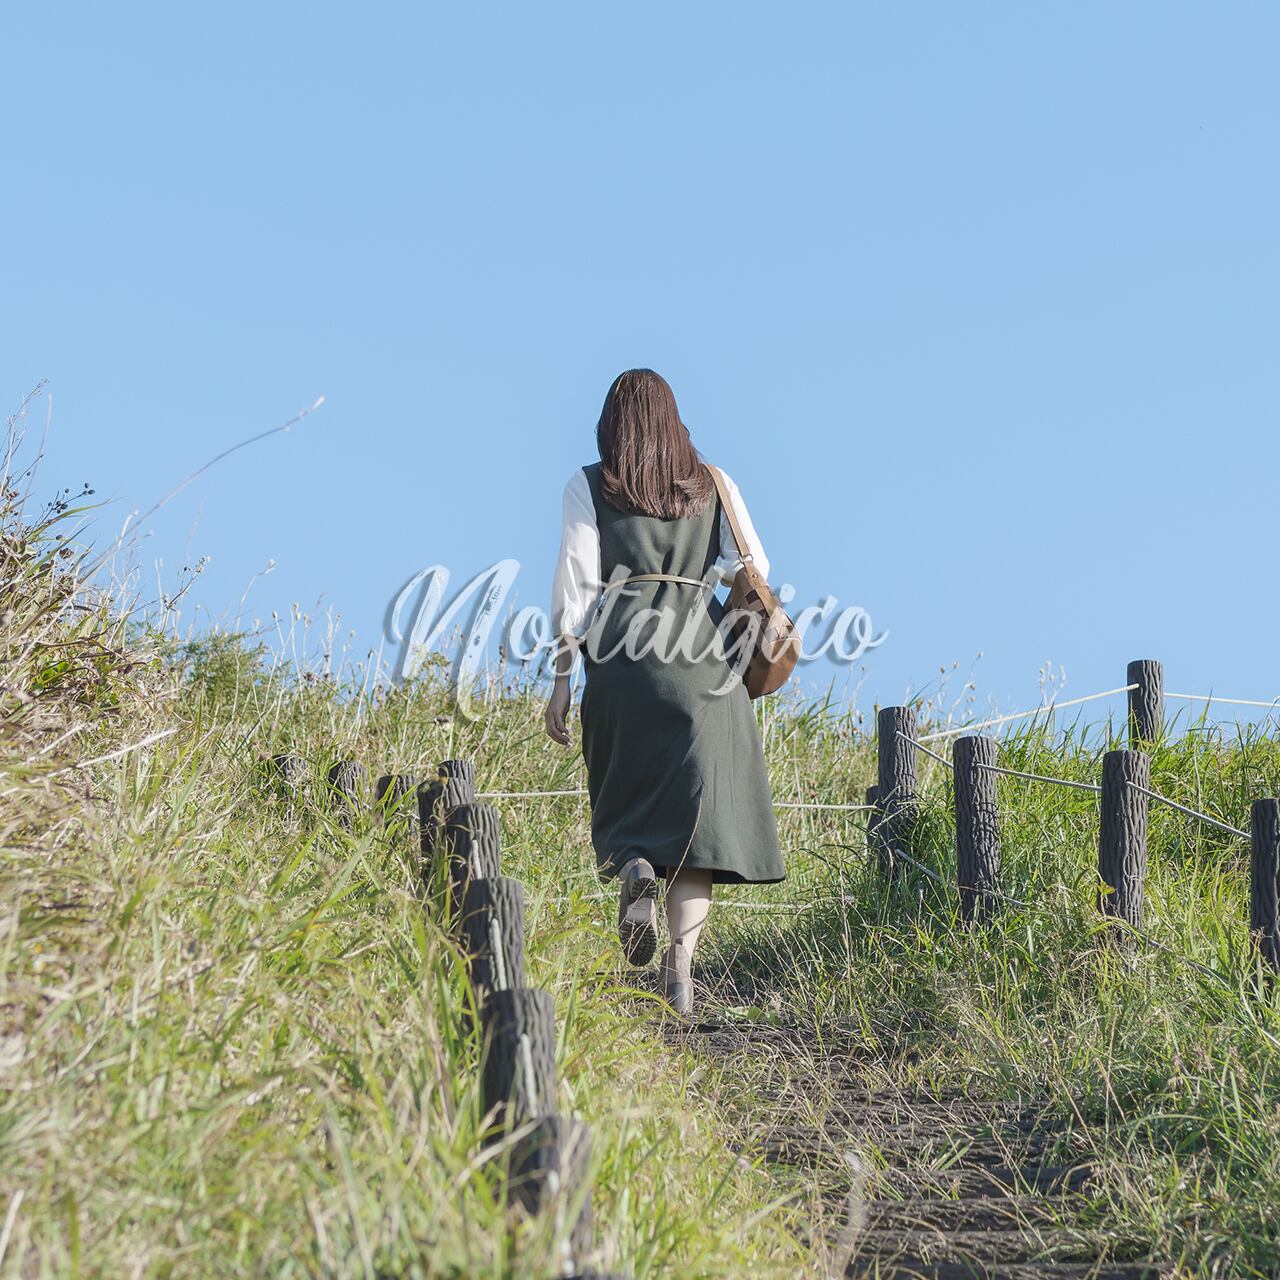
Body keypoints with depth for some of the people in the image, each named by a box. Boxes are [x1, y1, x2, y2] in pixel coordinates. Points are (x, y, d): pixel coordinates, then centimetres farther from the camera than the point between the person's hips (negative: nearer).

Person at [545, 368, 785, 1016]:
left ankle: (632, 866, -18)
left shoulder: (588, 487, 6)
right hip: (703, 665, 1)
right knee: (695, 808, 0)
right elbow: (755, 567, 5)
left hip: (620, 653, -1)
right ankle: (680, 963, -13)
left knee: (628, 793, 16)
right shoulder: (713, 486, 12)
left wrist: (561, 678, 2)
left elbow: (575, 584, 0)